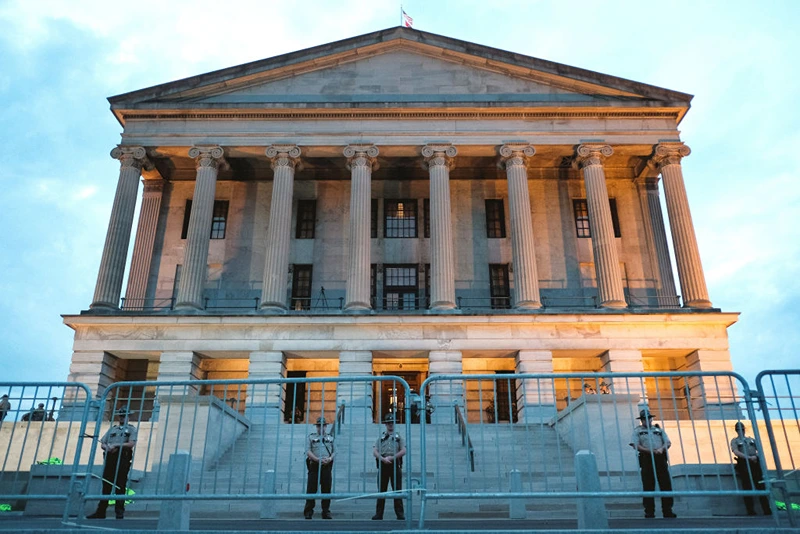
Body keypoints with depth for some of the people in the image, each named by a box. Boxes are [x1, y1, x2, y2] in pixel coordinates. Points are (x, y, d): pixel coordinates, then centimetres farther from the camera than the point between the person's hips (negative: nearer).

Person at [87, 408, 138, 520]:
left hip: (123, 459, -4)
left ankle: (119, 512, -1)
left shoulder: (131, 429, 9)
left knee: (120, 486, -4)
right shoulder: (112, 429, 22)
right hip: (110, 458, 4)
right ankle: (100, 512, 11)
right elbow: (102, 444, 15)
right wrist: (108, 448, -8)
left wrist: (116, 445, -11)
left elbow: (131, 444, -5)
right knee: (106, 486, 6)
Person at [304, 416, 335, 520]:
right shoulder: (311, 437, 9)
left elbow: (334, 451, 12)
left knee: (326, 490, 3)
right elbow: (308, 451, -1)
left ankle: (326, 512, 11)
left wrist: (330, 458, -9)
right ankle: (308, 512, 8)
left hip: (327, 467, 2)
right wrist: (317, 459, -14)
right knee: (311, 489, -2)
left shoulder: (330, 438, 16)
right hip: (314, 466, -2)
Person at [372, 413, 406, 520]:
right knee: (381, 490, 3)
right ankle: (379, 514, 8)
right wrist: (383, 459, -13)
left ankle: (400, 514, 2)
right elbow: (375, 452, 4)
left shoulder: (398, 437, 12)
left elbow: (403, 451, 0)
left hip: (395, 465, -1)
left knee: (397, 490, -2)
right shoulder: (381, 437, 15)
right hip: (383, 465, 1)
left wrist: (391, 457, -11)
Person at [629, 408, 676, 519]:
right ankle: (649, 512, 1)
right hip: (646, 459, -2)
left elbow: (668, 443, 11)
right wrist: (650, 451, -14)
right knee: (648, 487, -3)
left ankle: (667, 511, 5)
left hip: (661, 458, 3)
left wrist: (661, 449, -11)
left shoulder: (659, 429, 20)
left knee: (666, 485, -2)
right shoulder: (637, 431, 11)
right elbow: (636, 445, -2)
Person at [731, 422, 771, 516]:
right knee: (748, 488, -7)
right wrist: (749, 457, -16)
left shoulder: (751, 440, 25)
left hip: (755, 463, 3)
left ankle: (767, 510, 0)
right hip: (744, 465, -3)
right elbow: (736, 452, -4)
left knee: (761, 487, -2)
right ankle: (751, 511, -6)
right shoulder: (734, 441, 12)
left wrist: (756, 456, -4)